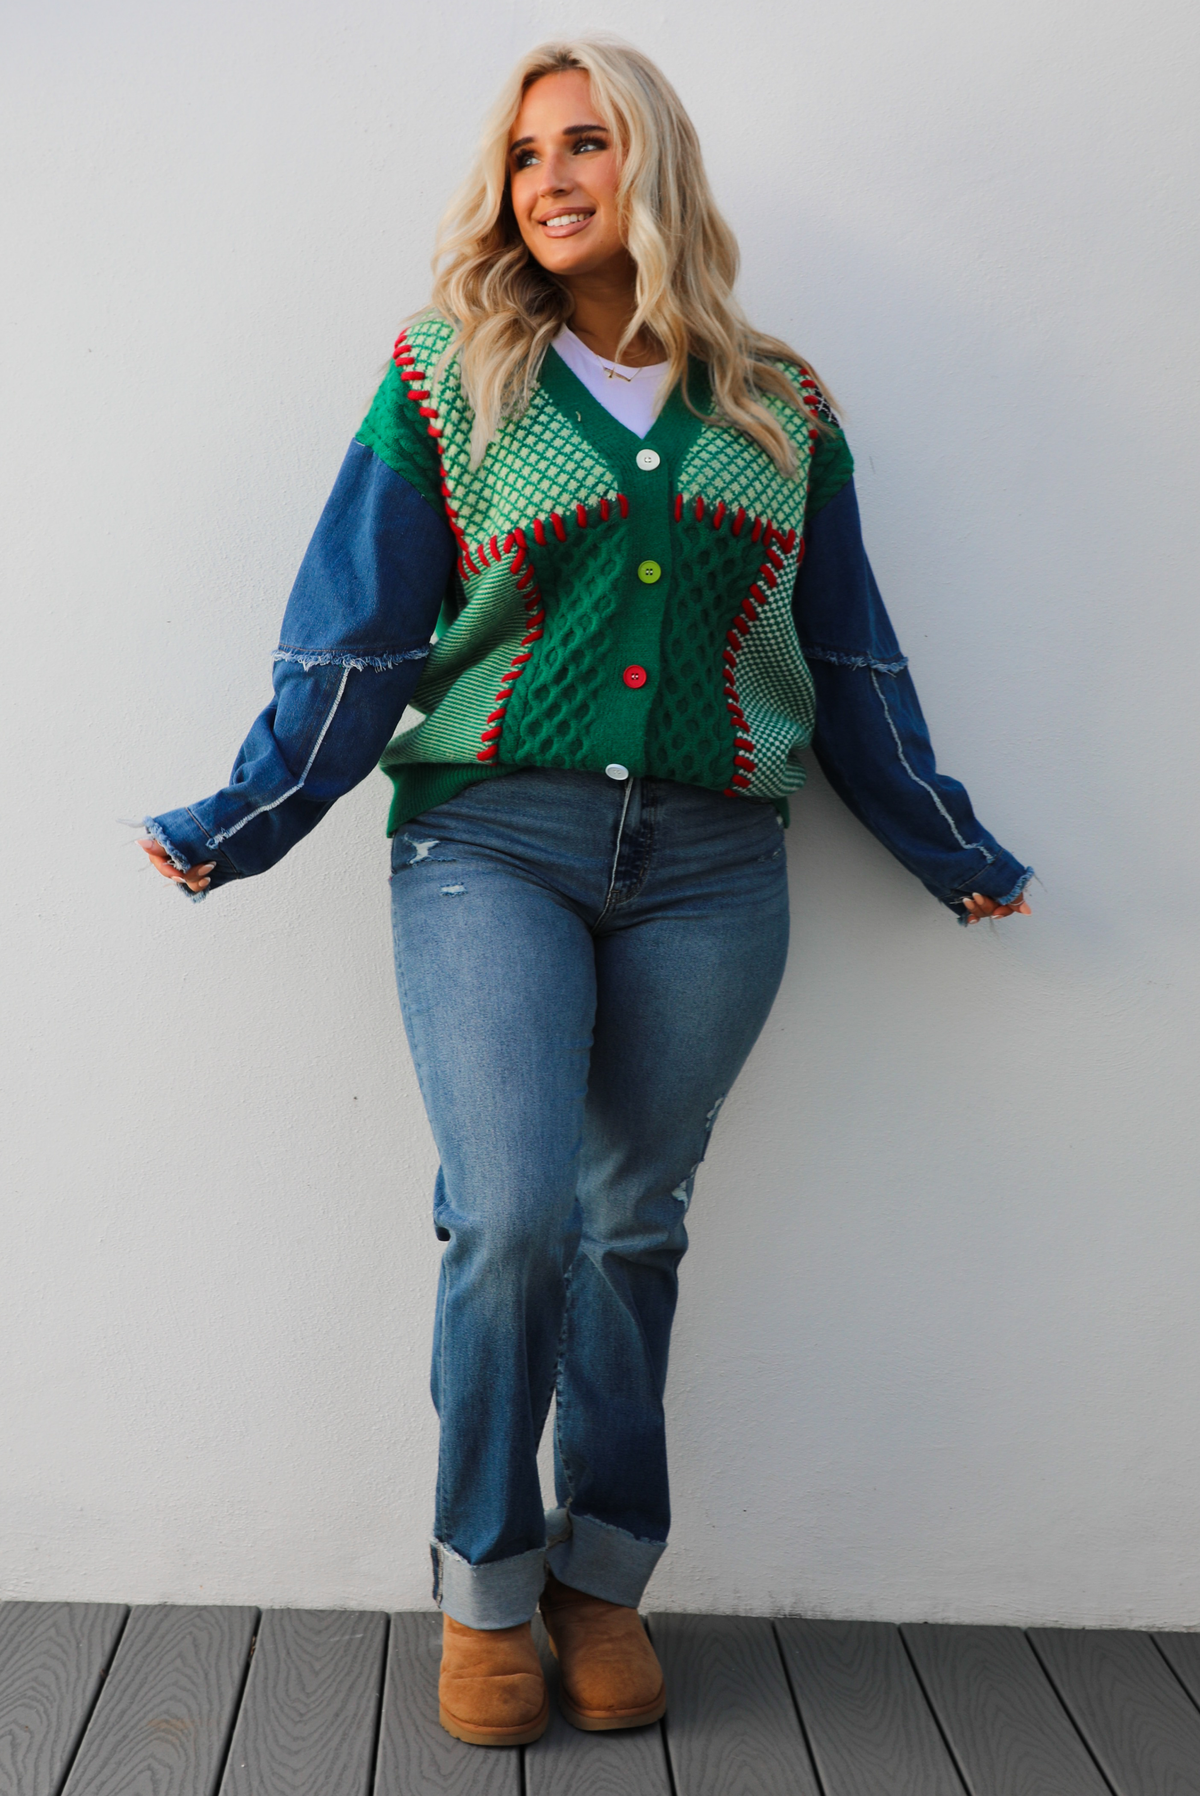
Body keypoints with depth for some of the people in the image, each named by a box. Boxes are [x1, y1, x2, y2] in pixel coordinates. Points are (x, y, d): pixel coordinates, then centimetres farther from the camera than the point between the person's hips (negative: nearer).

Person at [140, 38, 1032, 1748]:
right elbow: (353, 641, 6)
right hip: (491, 844, -2)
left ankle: (602, 1579, 24)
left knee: (633, 1224, 6)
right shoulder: (448, 383, 7)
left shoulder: (781, 410, 12)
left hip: (708, 870, 2)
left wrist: (954, 852, 21)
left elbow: (850, 659, 18)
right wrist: (236, 828, 1)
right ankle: (487, 1581, 10)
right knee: (514, 1215, -13)